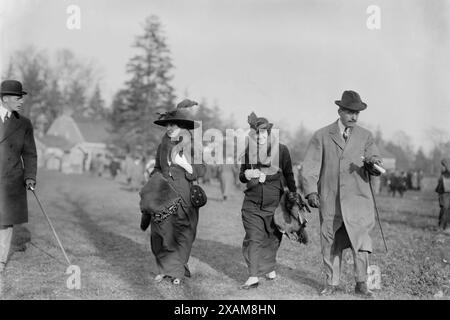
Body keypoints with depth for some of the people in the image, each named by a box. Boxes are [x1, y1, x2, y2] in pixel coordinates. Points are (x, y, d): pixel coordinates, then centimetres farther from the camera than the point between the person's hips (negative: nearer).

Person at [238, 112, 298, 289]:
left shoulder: (281, 150, -1)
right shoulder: (248, 151, 5)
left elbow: (288, 175, 5)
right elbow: (241, 175, 14)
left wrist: (293, 193, -2)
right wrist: (246, 175, -9)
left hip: (274, 203, -1)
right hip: (252, 203, 1)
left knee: (272, 238, 11)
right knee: (253, 238, -7)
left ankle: (269, 268, 33)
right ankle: (253, 276, -7)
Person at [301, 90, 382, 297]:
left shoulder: (365, 136, 9)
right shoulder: (321, 136, 5)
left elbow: (376, 168, 3)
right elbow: (310, 166, 1)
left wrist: (373, 164, -21)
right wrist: (311, 191, -13)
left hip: (357, 198, 0)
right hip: (330, 201, 0)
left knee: (361, 240, -10)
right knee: (330, 243, 6)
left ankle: (361, 284, 2)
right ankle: (332, 283, 21)